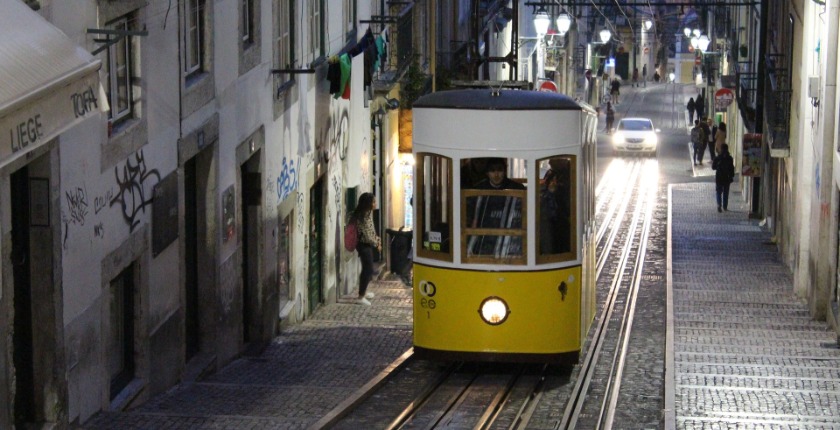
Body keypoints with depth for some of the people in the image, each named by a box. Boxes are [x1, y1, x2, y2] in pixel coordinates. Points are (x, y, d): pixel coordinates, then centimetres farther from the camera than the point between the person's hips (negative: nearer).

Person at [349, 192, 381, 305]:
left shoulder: (369, 213, 3)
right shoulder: (363, 217, -26)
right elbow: (367, 236, -23)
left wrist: (377, 239, 3)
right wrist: (377, 244, -9)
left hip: (367, 244, 9)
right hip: (364, 245, -9)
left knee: (367, 269, 20)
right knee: (368, 269, -5)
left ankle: (364, 291, 35)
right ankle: (361, 297, 1)